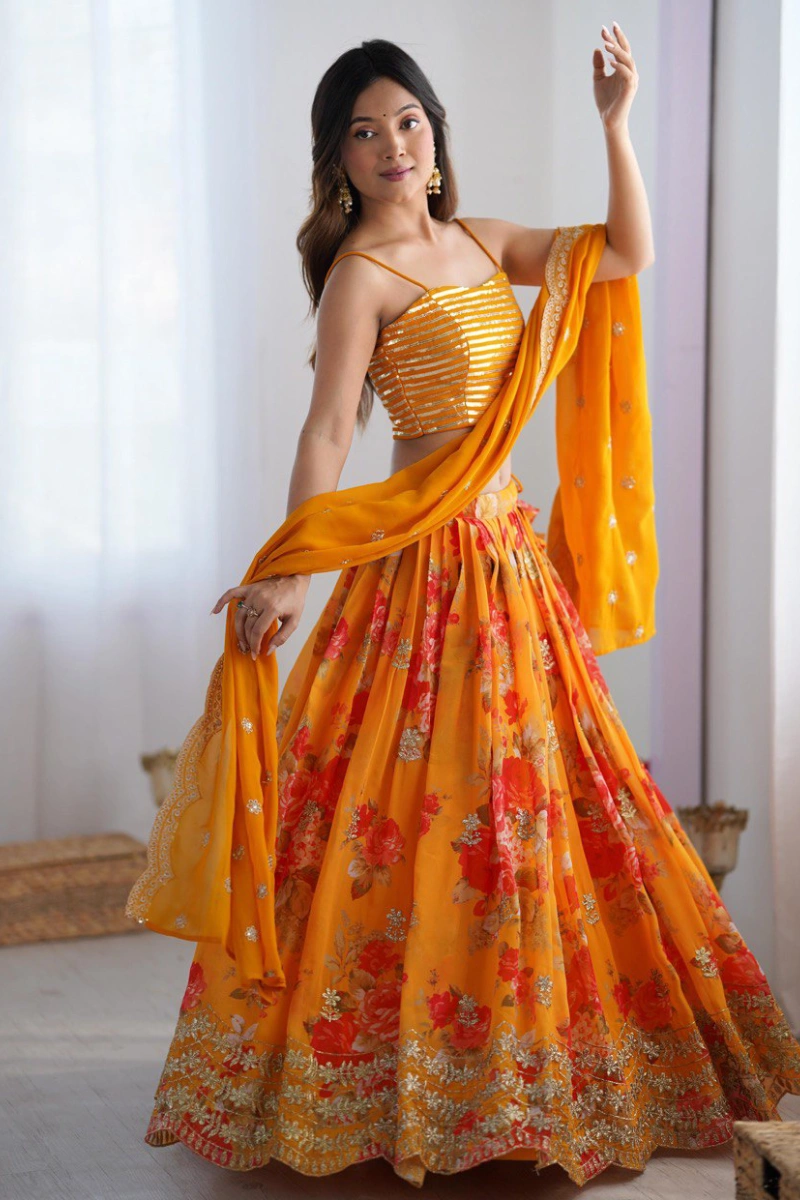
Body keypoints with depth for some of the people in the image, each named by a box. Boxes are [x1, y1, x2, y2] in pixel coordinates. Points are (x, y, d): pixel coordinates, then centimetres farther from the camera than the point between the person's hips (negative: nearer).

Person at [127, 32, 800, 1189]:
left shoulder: (481, 241, 11)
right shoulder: (360, 272, -9)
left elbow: (628, 254, 17)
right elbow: (328, 427, -18)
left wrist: (615, 125, 9)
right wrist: (284, 571, -27)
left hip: (510, 550, 8)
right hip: (427, 559, -8)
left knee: (534, 787, 13)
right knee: (423, 800, -5)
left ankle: (522, 1057, 27)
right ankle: (404, 1083, 7)